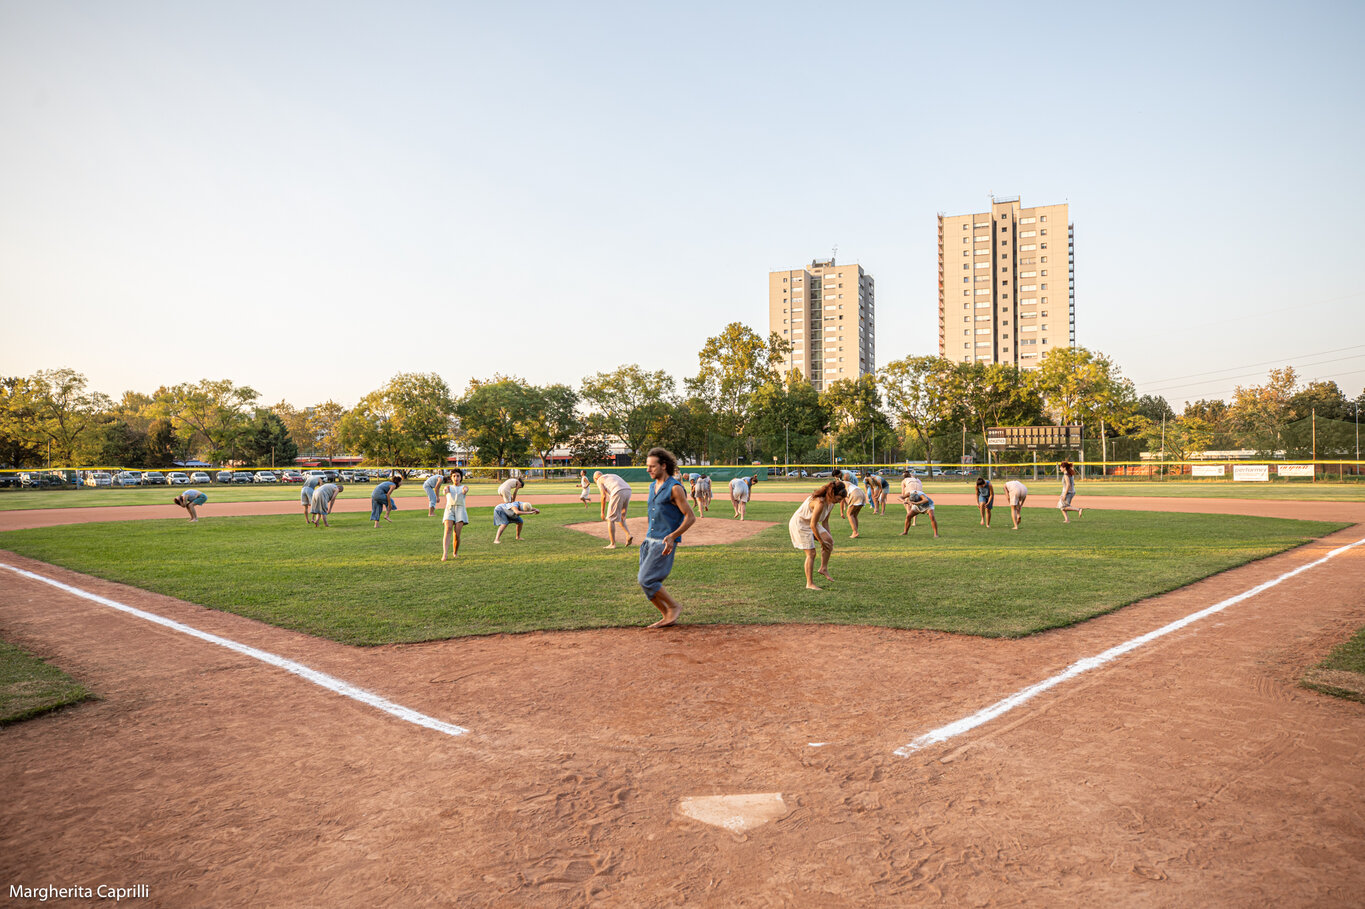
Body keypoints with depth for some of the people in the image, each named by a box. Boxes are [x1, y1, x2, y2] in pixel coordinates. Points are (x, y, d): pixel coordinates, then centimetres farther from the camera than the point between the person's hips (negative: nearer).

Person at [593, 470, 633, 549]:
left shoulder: (599, 480, 17)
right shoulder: (613, 475, 36)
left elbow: (604, 496, 3)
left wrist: (602, 512, 8)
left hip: (618, 493, -7)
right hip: (628, 491, 7)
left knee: (610, 519, 6)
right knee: (620, 517, 23)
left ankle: (613, 544, 7)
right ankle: (628, 535, 5)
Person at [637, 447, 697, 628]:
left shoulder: (675, 488, -13)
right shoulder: (653, 486, 13)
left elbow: (691, 517, -15)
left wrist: (672, 536, -25)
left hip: (665, 543, -8)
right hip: (650, 540, 9)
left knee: (646, 580, -14)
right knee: (645, 582, 5)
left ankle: (674, 606, 4)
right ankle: (667, 617, 18)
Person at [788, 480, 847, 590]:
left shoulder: (831, 502, -4)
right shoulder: (820, 503, -33)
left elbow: (825, 521, 7)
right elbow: (813, 525, -29)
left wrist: (828, 537, 2)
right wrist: (821, 542, -19)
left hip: (810, 523, 9)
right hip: (799, 523, -9)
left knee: (830, 540, -5)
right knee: (811, 553, -9)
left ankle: (824, 568, 8)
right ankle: (809, 584, 0)